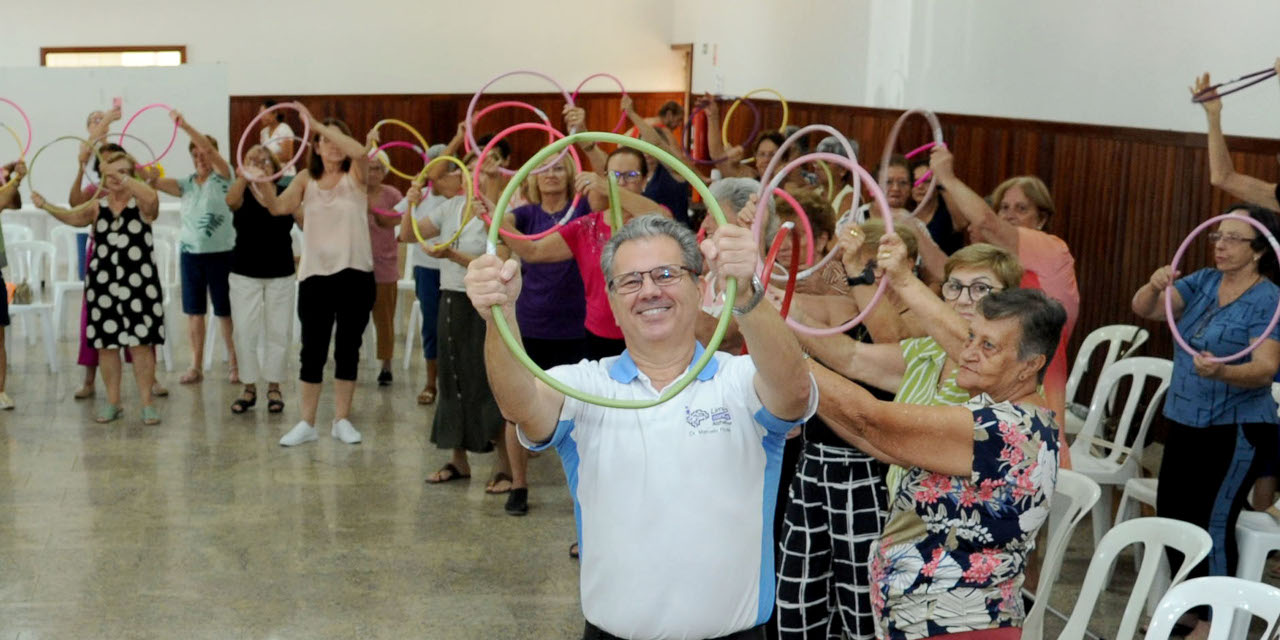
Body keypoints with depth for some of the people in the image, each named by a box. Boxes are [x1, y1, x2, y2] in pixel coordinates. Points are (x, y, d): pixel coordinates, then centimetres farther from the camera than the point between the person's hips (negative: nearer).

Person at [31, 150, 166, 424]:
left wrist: (121, 176, -26)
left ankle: (147, 403, 4)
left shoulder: (141, 204, -1)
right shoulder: (97, 206, 9)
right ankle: (112, 402, 19)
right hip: (103, 283, 3)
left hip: (138, 282, -3)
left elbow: (151, 197, -23)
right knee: (106, 343, 7)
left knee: (141, 343, -4)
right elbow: (74, 217, -7)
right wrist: (47, 206, -22)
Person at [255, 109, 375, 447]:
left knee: (348, 348, 7)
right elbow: (279, 207, -9)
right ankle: (307, 422, 14)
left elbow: (360, 151, -21)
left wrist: (316, 124, -20)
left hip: (355, 274, -1)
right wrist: (262, 185, -29)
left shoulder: (355, 175, 2)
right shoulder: (306, 179, 6)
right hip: (315, 275, 1)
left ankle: (342, 419, 18)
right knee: (313, 350, 4)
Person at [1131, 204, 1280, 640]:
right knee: (1171, 516, 11)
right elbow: (1144, 309, -4)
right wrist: (1156, 285, -25)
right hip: (1186, 423, 7)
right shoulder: (1204, 282, 5)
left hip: (1236, 430, -7)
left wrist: (1221, 372, -41)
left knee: (1214, 522, -7)